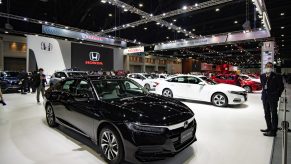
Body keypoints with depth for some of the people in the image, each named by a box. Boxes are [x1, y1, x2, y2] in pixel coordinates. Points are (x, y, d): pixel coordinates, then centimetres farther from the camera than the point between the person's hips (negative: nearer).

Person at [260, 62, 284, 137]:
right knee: (267, 114, 15)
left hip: (273, 98, -6)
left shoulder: (277, 76, -8)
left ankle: (273, 131, 6)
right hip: (265, 97, 6)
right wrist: (264, 92, 9)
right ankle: (269, 128, 29)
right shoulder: (262, 76, 6)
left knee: (273, 114, 0)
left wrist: (277, 95, -7)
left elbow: (281, 87, -4)